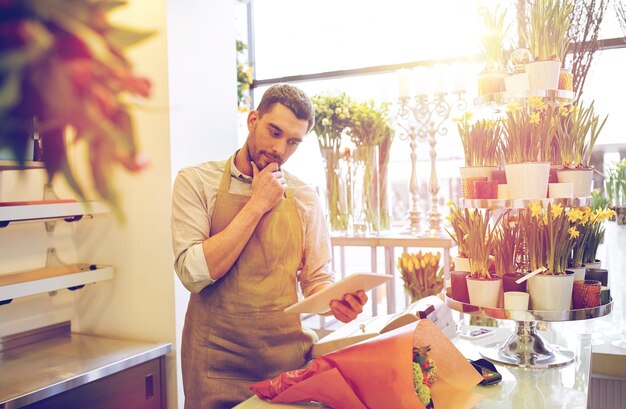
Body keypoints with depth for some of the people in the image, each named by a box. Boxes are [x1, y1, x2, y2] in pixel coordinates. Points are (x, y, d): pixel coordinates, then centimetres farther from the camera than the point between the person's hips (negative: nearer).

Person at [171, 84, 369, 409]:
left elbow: (316, 279, 7)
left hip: (286, 355, 3)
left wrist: (334, 299, -15)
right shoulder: (196, 181, -6)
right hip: (217, 362, -2)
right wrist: (257, 205, -15)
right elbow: (194, 274, -17)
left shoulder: (304, 198, 2)